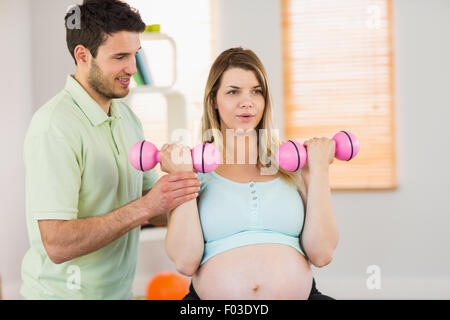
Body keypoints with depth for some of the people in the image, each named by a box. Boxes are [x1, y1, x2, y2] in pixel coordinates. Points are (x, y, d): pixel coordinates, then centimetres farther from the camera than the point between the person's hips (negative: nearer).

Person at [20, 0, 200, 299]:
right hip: (63, 291, -8)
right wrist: (145, 206, -28)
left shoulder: (126, 117, 5)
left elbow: (153, 210, 8)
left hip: (120, 290, 8)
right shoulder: (54, 126, -22)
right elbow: (57, 245, -27)